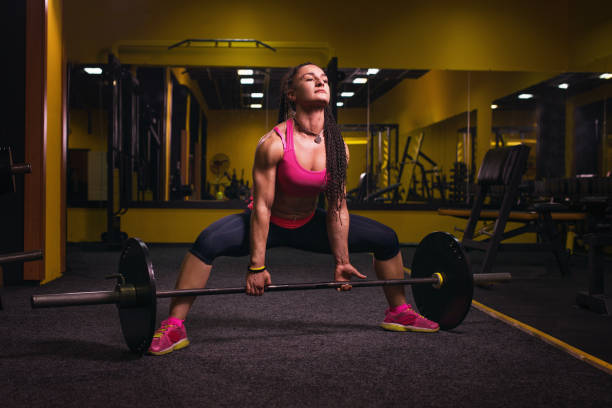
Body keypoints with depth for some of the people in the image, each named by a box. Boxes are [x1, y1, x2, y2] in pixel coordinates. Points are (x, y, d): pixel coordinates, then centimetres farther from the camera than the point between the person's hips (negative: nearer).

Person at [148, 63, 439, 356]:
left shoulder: (338, 148, -11)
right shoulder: (274, 143, -25)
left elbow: (337, 208, -5)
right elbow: (262, 206, -23)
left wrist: (341, 262, -3)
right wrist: (257, 266, -22)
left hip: (309, 225, 5)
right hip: (270, 224, -5)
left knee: (387, 239, 2)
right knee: (208, 242, -34)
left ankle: (399, 313, 22)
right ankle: (173, 328, -24)